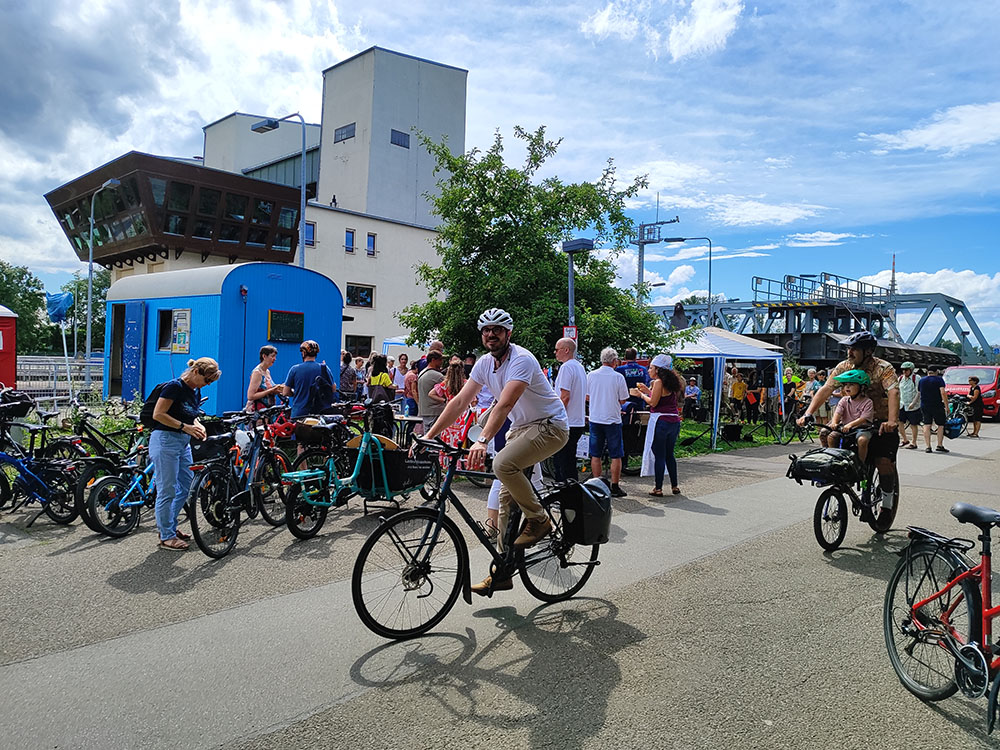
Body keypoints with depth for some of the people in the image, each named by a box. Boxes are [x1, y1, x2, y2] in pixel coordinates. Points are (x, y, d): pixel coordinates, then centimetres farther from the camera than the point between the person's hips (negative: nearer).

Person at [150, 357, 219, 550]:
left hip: (183, 442, 9)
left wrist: (198, 425, 3)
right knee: (167, 490, -2)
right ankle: (166, 537, 8)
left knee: (186, 487, 13)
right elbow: (158, 414, -18)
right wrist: (185, 427, -20)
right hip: (165, 440, -9)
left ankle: (167, 525, 28)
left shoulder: (196, 392, 11)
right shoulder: (174, 386, -14)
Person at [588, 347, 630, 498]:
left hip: (595, 419, 3)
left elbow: (587, 397, 8)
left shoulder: (591, 375, -1)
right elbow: (623, 401, -4)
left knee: (595, 455, 9)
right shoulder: (618, 377, -9)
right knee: (616, 456, 5)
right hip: (612, 420, -3)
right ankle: (615, 487, 6)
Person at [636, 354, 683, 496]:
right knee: (669, 455, 17)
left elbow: (653, 402, -13)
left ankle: (658, 488, 1)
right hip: (674, 421, 8)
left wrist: (642, 394, 3)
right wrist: (648, 391, 21)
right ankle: (674, 486, 22)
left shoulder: (658, 382, -11)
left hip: (660, 420, -8)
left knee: (659, 456, -2)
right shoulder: (671, 382, 14)